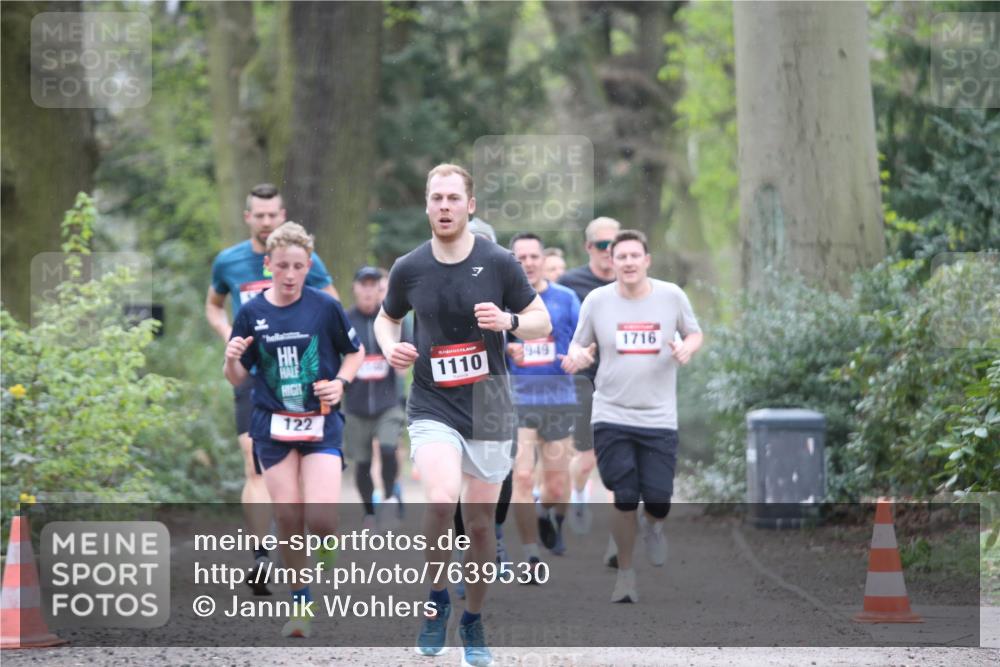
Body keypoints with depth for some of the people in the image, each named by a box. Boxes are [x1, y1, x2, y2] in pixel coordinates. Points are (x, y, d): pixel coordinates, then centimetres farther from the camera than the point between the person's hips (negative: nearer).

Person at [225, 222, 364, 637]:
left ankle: (336, 569, 18)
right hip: (273, 426, 2)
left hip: (322, 423, -1)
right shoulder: (251, 313, -1)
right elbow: (237, 380, 5)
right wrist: (232, 359, -16)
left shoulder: (325, 308, -4)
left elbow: (355, 352, 11)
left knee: (320, 517, -15)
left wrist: (340, 382, -7)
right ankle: (301, 602, 12)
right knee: (287, 517, -2)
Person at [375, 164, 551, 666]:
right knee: (441, 500, -24)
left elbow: (542, 323, 3)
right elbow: (386, 318, 17)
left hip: (488, 407, 1)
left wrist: (507, 321, -18)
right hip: (432, 406, -1)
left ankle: (473, 623, 26)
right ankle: (437, 601, -1)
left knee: (480, 520, 7)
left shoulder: (499, 263, -5)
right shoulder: (408, 269, -1)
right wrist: (390, 347, -5)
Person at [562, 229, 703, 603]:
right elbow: (579, 344, 9)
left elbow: (695, 333, 14)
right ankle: (625, 573, 16)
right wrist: (576, 356, -15)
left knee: (658, 500, -6)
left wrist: (687, 348, -10)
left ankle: (652, 526, 34)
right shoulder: (597, 300, -1)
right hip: (612, 415, 0)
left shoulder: (672, 296, -1)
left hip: (659, 418, 0)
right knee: (625, 500, -5)